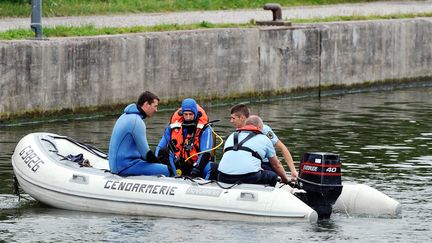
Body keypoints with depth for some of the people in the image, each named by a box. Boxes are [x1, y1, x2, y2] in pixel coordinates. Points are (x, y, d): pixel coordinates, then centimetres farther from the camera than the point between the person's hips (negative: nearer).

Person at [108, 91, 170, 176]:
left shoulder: (126, 116, 16)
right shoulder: (137, 121, -17)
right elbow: (145, 152, -15)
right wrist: (159, 163, 1)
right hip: (125, 166, -10)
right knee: (167, 170, -18)